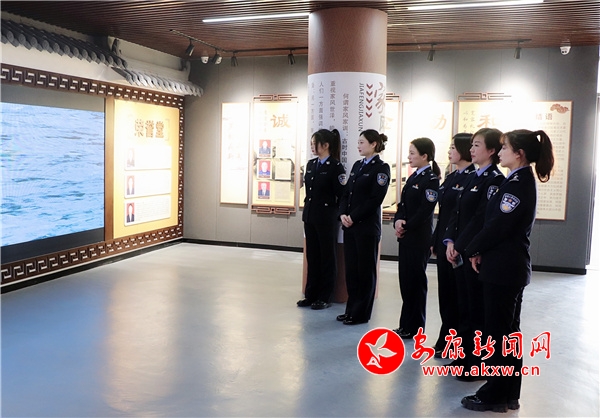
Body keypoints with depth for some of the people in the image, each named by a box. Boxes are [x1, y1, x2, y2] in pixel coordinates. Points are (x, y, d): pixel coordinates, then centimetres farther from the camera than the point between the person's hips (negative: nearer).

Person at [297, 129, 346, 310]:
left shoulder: (336, 167, -11)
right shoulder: (311, 164, 10)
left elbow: (342, 195, -11)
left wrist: (338, 215, -6)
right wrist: (307, 210, 12)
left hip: (327, 218, -7)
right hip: (310, 216, 7)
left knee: (327, 257, 5)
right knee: (312, 256, 12)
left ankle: (324, 297, 14)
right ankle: (311, 295, 21)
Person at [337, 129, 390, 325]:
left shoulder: (381, 168, -7)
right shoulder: (357, 165, 15)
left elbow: (375, 199, -15)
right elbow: (346, 193, 12)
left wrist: (354, 217, -15)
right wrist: (343, 214, -4)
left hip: (367, 226, -7)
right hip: (350, 225, 7)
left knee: (365, 269, 3)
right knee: (351, 268, 11)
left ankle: (361, 313, 12)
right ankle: (351, 309, 23)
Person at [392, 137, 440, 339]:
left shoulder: (431, 179, -12)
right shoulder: (413, 177, 16)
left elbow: (425, 211, -19)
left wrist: (406, 226, -15)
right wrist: (398, 221, -5)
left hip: (419, 237, -9)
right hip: (406, 235, 9)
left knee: (415, 280, 1)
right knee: (405, 279, 12)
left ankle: (414, 327, 12)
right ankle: (406, 324, 23)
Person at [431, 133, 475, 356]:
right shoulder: (451, 177, 14)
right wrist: (435, 241, 13)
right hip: (444, 243, 8)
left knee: (458, 294, 3)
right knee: (445, 292, 13)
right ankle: (446, 340, 24)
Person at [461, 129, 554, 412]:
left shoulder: (518, 183, -17)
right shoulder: (522, 181, 13)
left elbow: (498, 225, -21)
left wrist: (474, 250, -7)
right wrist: (481, 250, 4)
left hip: (503, 267, -10)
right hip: (511, 265, 10)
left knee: (497, 332, 0)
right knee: (509, 330, 15)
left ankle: (494, 396, 11)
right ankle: (508, 394, 25)